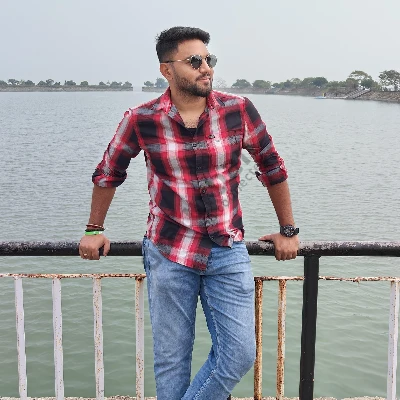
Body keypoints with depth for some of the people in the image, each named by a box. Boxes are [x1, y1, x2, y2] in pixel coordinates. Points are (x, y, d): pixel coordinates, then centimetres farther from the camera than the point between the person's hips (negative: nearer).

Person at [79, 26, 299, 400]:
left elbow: (272, 168, 6)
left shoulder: (239, 110, -7)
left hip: (228, 251, 1)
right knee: (171, 360, 10)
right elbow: (108, 172, 9)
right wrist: (94, 230, 15)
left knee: (239, 354, -1)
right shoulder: (141, 120, -8)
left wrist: (288, 230, 10)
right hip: (168, 253, -1)